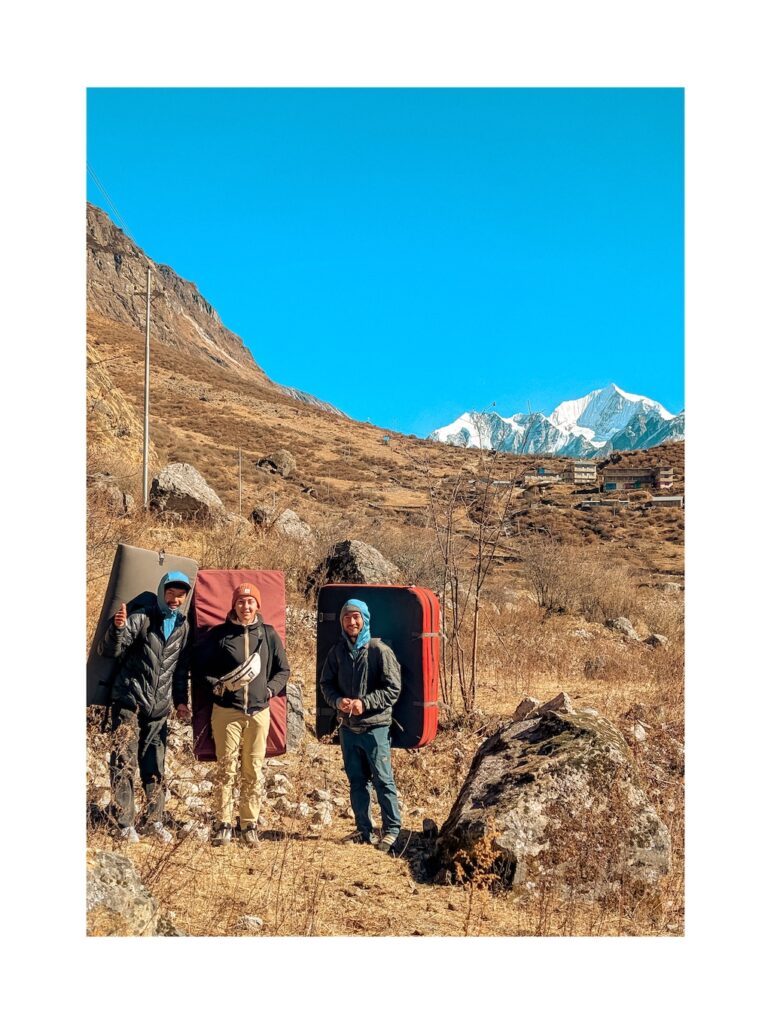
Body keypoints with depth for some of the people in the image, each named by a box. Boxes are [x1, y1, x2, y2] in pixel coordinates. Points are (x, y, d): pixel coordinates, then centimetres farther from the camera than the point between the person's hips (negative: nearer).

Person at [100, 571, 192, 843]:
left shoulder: (184, 626, 7)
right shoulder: (140, 619, -6)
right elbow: (111, 651, -13)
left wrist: (180, 700, 10)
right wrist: (117, 628, -32)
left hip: (159, 707, 4)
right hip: (129, 700, -4)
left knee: (155, 767, 8)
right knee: (124, 763, -6)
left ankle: (154, 821, 18)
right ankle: (125, 825, 1)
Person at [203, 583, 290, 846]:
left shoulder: (269, 634, 6)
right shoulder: (218, 634, 2)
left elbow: (283, 670, 12)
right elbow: (204, 668, 5)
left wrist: (270, 689, -3)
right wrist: (217, 686, -12)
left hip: (259, 711, 1)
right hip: (226, 710, -1)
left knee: (253, 770, 6)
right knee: (226, 768, 1)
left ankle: (249, 824, 16)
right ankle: (224, 824, 12)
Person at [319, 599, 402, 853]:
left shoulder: (380, 650, -10)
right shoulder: (337, 651, 5)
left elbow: (393, 688, -10)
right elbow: (326, 683, 11)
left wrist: (365, 703, -18)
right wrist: (337, 700, -8)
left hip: (374, 727, -5)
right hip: (347, 727, 5)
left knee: (383, 780, 2)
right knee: (357, 781, 14)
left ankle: (392, 829, 16)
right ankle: (364, 830, 26)